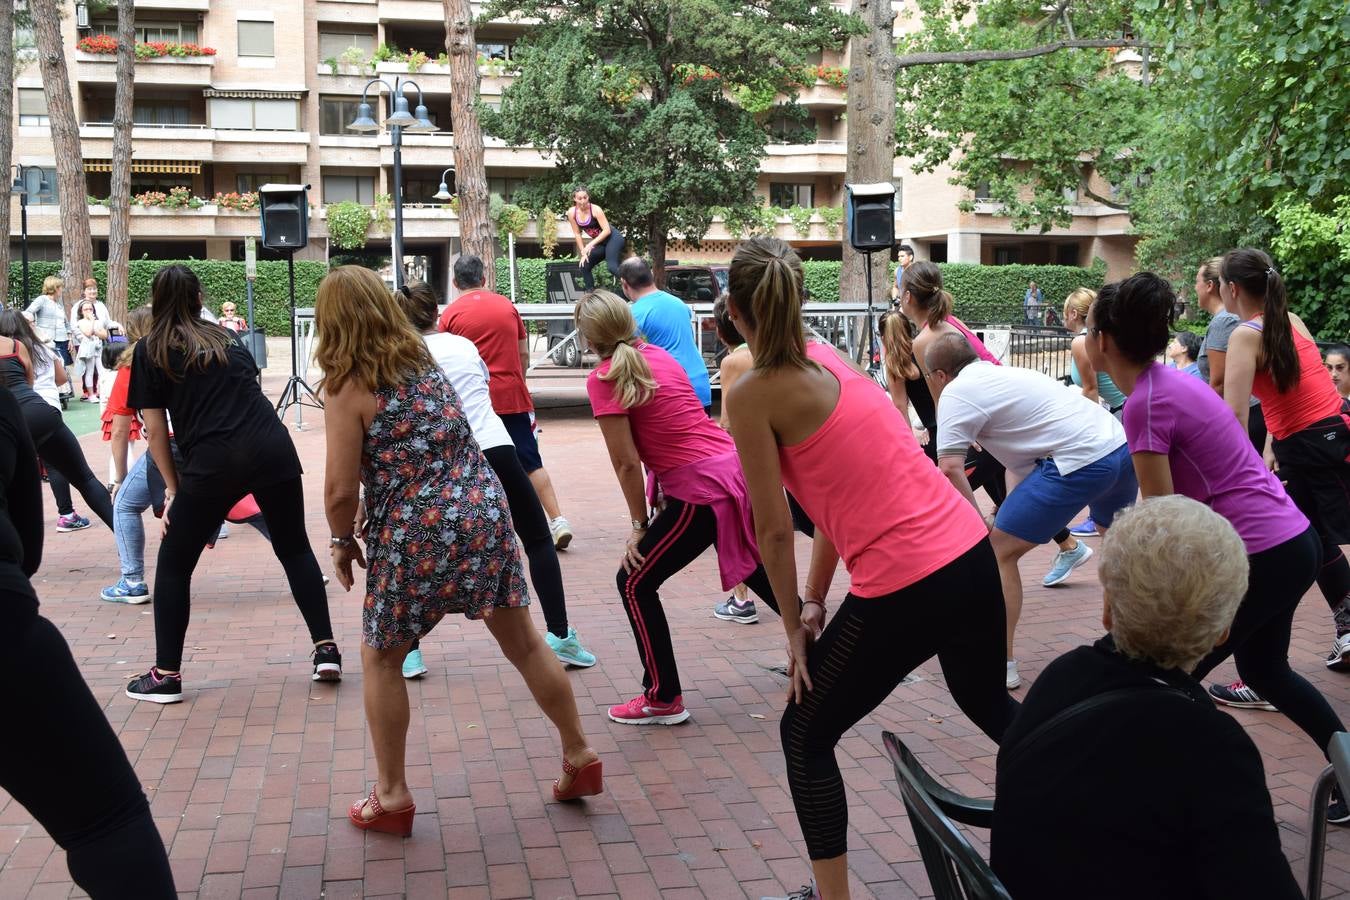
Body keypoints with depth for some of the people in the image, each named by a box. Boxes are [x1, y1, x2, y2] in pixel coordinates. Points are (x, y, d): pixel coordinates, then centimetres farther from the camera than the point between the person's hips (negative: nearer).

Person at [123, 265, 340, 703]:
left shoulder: (150, 350, 10)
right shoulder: (227, 339, 22)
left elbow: (157, 431, 6)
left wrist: (173, 488, 14)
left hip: (213, 462, -3)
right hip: (273, 449, 4)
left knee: (174, 564, 13)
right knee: (295, 548, 20)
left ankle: (166, 675, 15)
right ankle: (326, 650, 17)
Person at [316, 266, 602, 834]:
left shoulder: (346, 387, -8)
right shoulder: (423, 357, 11)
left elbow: (341, 489, -12)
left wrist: (343, 544, 7)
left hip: (418, 535, -6)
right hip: (485, 513, 6)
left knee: (381, 658, 15)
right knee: (524, 643, 17)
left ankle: (391, 797, 21)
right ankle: (579, 756, 27)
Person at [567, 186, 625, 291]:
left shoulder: (595, 210, -21)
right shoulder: (572, 213, -6)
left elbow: (607, 230, -24)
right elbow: (577, 234, 3)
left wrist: (591, 244, -28)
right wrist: (583, 253, 1)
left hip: (613, 238, -7)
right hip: (600, 242, 7)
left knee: (612, 267, -29)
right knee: (584, 266, 3)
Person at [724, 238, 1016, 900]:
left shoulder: (754, 394, -10)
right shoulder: (828, 357, 12)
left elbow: (774, 530, -7)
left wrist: (794, 628, 7)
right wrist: (817, 600, 16)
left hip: (903, 590, -8)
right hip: (974, 556, 8)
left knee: (805, 738, 14)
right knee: (988, 701, 34)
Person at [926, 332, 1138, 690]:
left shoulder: (956, 392, -2)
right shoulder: (1000, 373, 24)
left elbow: (950, 468, -13)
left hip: (1081, 462, -9)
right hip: (1121, 446, 9)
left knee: (998, 551, -1)